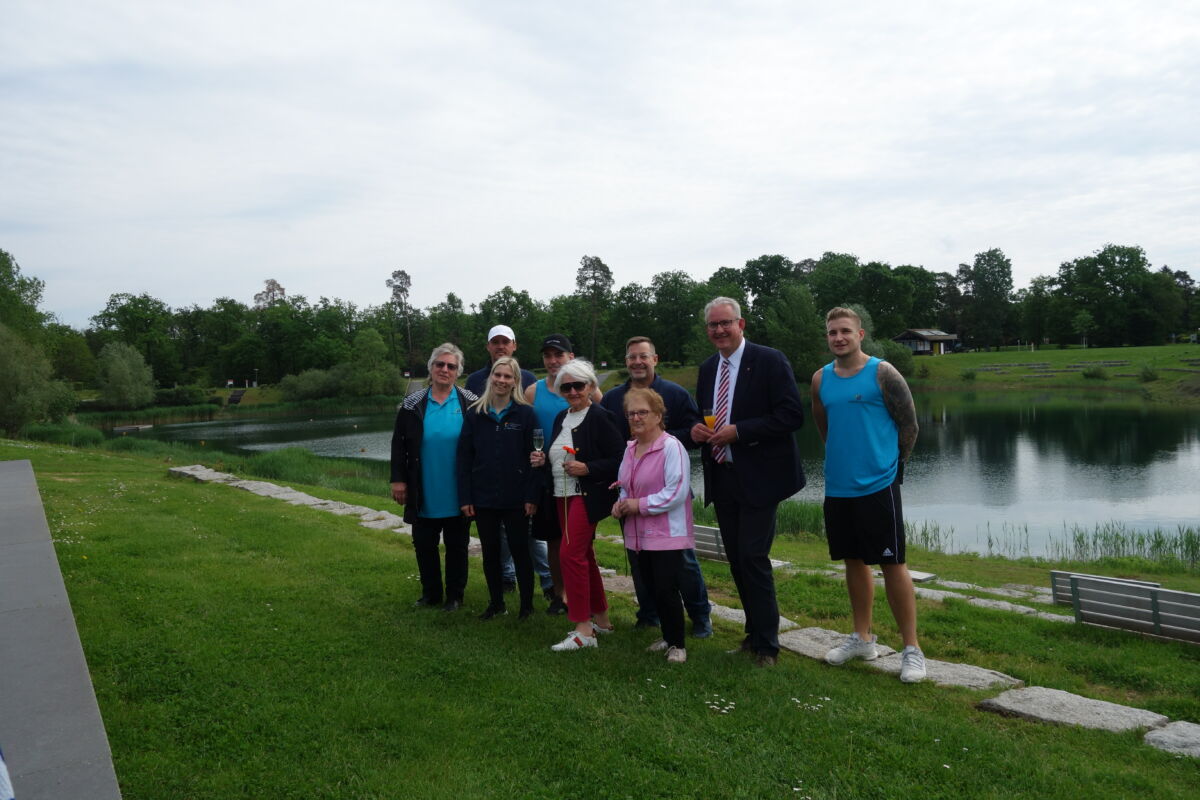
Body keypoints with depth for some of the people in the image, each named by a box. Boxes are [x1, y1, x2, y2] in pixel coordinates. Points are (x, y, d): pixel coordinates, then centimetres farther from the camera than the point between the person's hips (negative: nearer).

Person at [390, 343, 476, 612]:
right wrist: (398, 480, -2)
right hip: (424, 496, 2)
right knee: (423, 544, 11)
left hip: (457, 495, -2)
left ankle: (455, 595, 23)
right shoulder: (414, 404, 0)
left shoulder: (469, 403, -3)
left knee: (457, 545, 9)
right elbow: (399, 445, 3)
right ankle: (431, 593, 28)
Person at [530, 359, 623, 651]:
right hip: (563, 495, 9)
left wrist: (587, 468, -22)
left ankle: (583, 630, -8)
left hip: (587, 495, -9)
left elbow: (619, 459, -14)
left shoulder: (600, 417, -12)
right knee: (583, 556, 14)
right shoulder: (561, 418, 13)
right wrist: (543, 460, 4)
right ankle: (601, 619, 27)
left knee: (570, 553, -14)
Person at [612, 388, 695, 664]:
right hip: (639, 534, 7)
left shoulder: (671, 447, -15)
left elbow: (677, 492, -21)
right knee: (652, 589, 14)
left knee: (666, 591, -5)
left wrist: (640, 505, -18)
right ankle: (668, 637, 30)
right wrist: (621, 504, 1)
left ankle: (677, 644, 12)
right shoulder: (630, 449, 9)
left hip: (667, 535, -7)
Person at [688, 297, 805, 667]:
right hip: (721, 478, 7)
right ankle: (755, 632, 28)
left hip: (757, 479, -7)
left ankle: (766, 644, 8)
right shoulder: (708, 368, 11)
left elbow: (792, 415, -16)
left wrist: (738, 431, -21)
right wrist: (695, 428, -2)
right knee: (736, 560, 13)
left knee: (753, 558, -7)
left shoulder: (769, 361, -10)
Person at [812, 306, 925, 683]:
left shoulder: (882, 373, -7)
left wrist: (889, 464, 4)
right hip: (838, 486, 5)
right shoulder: (821, 379, 7)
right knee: (854, 561, 14)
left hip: (877, 485, -5)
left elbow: (909, 425, -2)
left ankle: (911, 648, 9)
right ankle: (862, 638, 28)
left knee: (892, 564, -2)